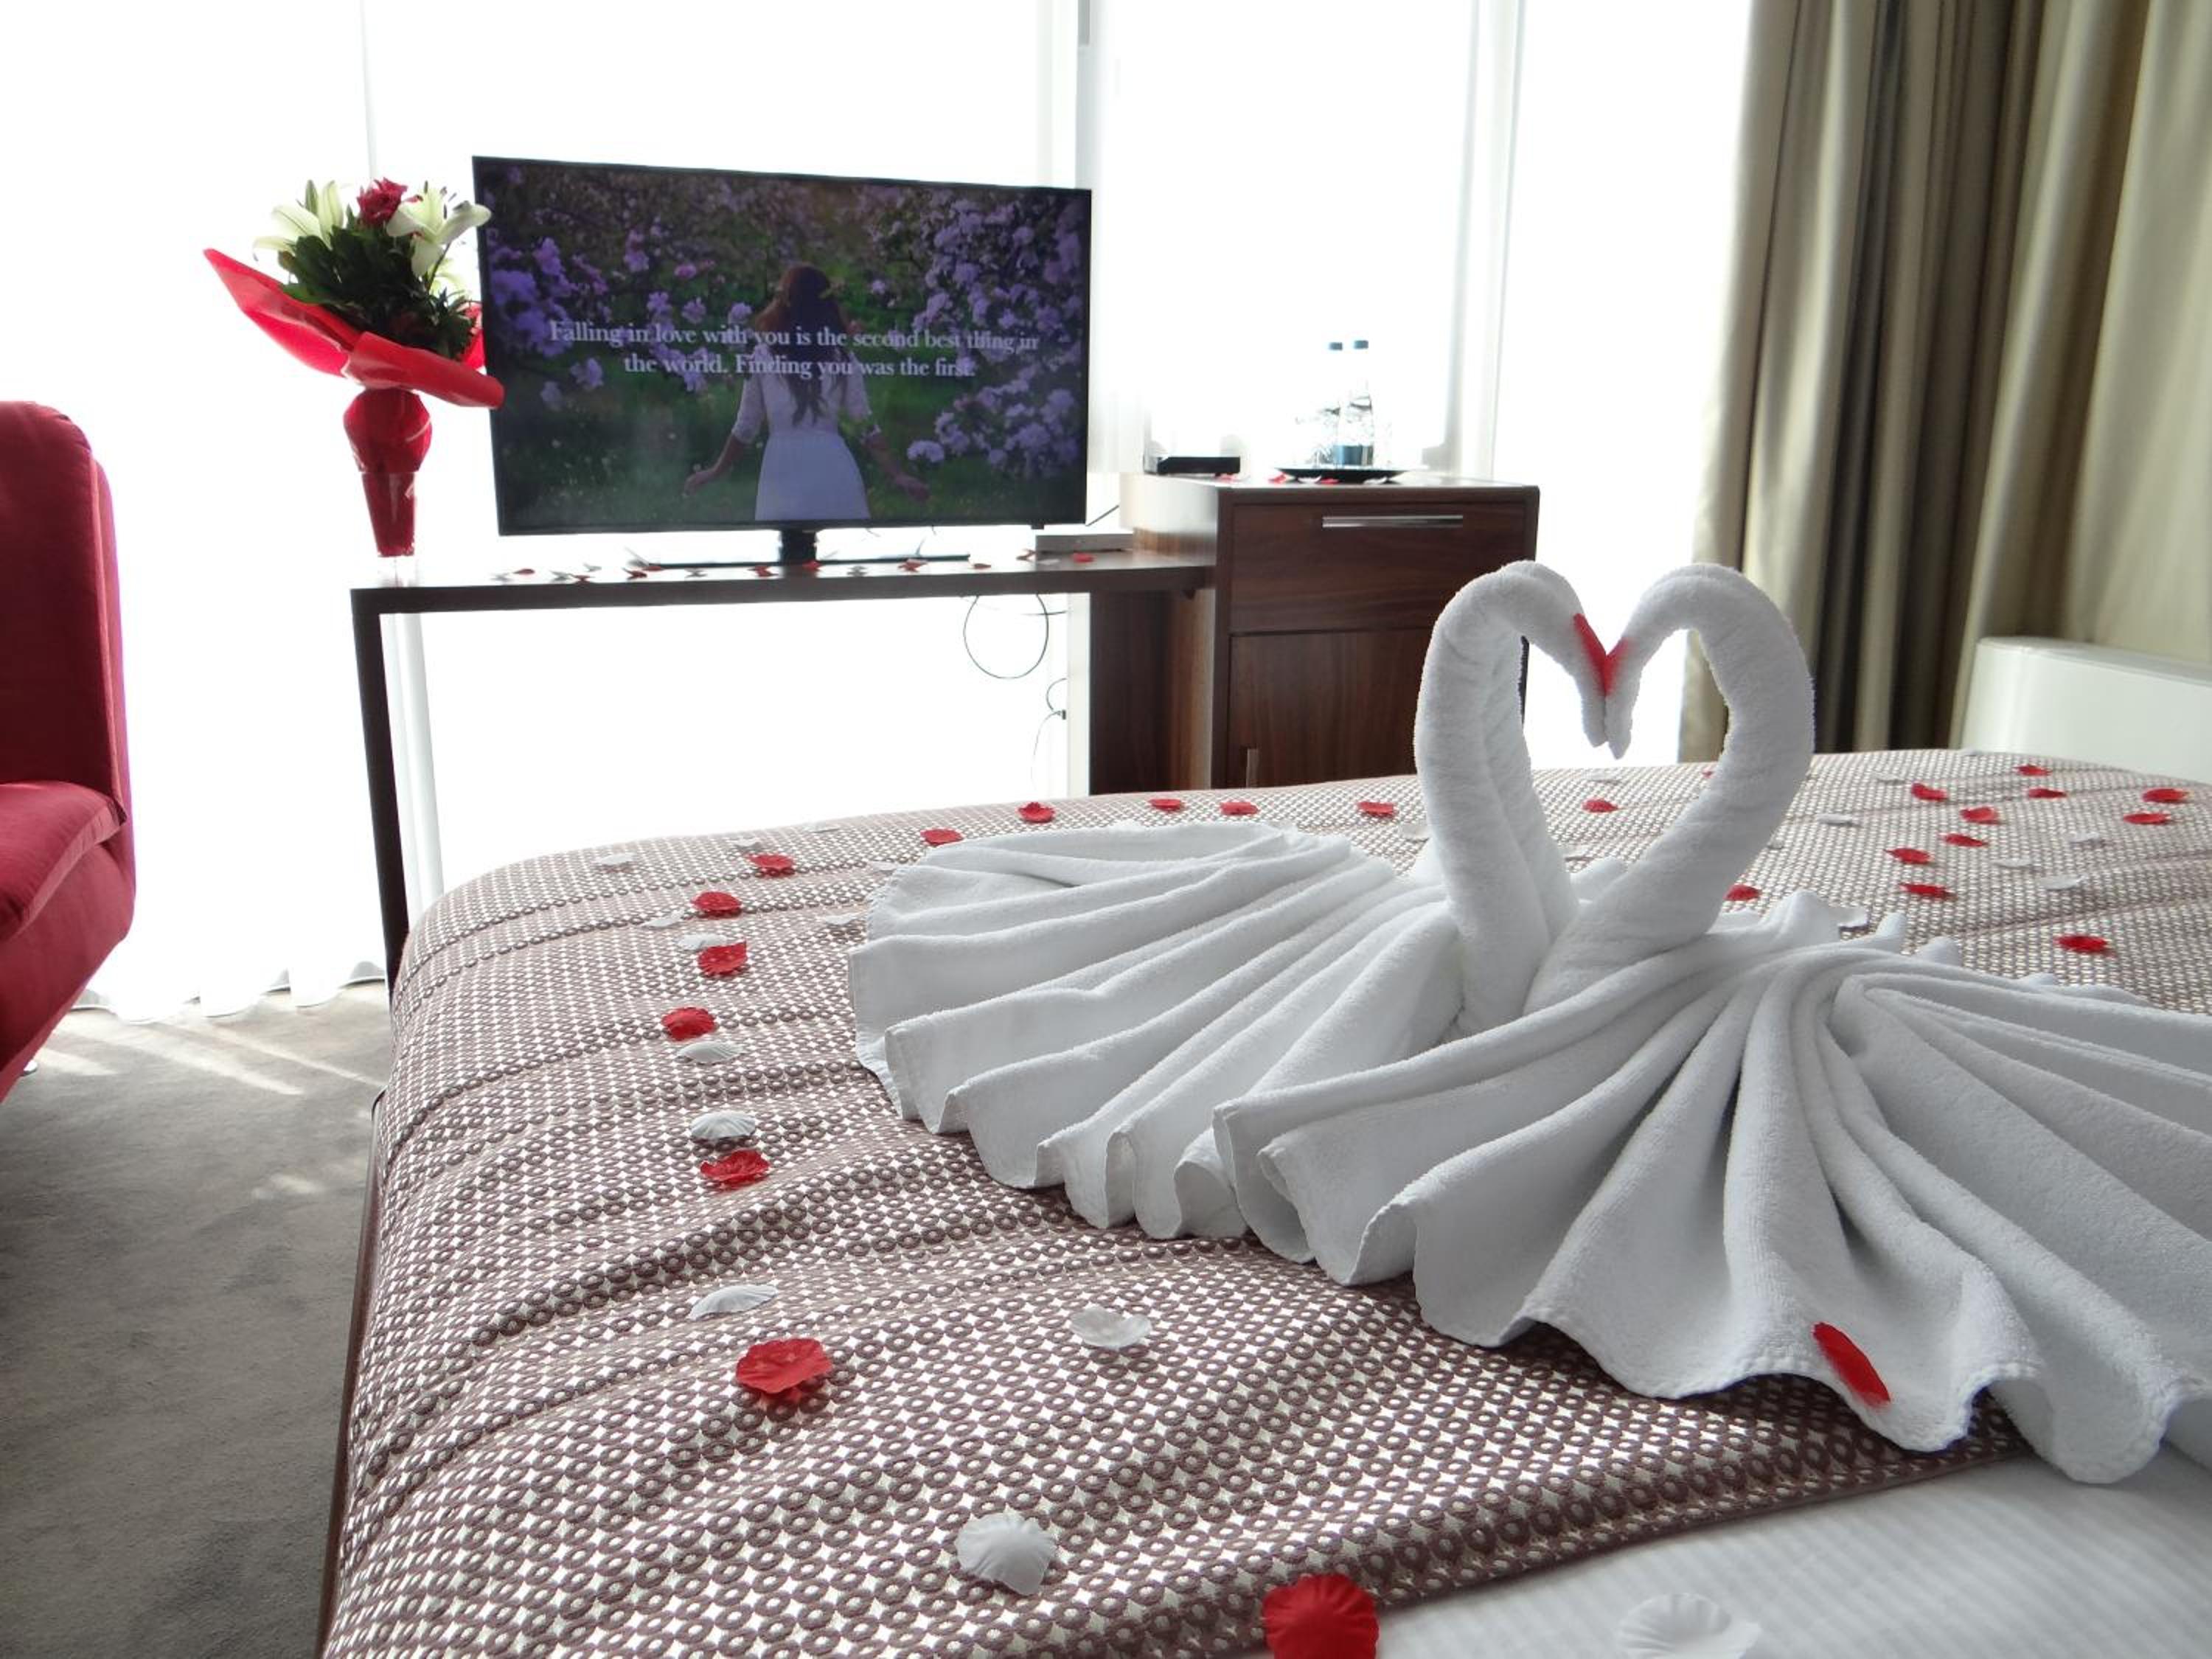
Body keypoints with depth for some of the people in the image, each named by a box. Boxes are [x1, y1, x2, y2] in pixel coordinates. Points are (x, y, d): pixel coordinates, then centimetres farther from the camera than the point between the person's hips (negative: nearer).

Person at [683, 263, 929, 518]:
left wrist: (715, 471, 21)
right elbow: (866, 425, 4)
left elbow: (746, 427, 8)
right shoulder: (843, 357, 7)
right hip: (833, 467, 1)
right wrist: (898, 475, 10)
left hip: (783, 469, -1)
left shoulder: (764, 355, 4)